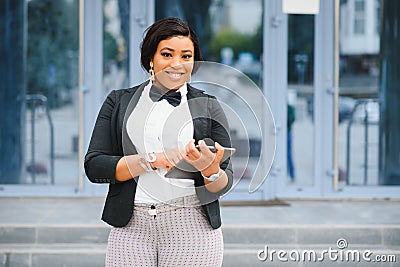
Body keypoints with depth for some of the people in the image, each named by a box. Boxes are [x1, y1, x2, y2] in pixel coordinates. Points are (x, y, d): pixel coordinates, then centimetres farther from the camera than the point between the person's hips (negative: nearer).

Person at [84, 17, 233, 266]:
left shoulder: (208, 107, 8)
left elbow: (225, 183, 5)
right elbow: (94, 166, -2)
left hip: (192, 228, 0)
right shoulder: (119, 102, 9)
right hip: (131, 227, 0)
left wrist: (210, 170, -18)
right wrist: (153, 160, -12)